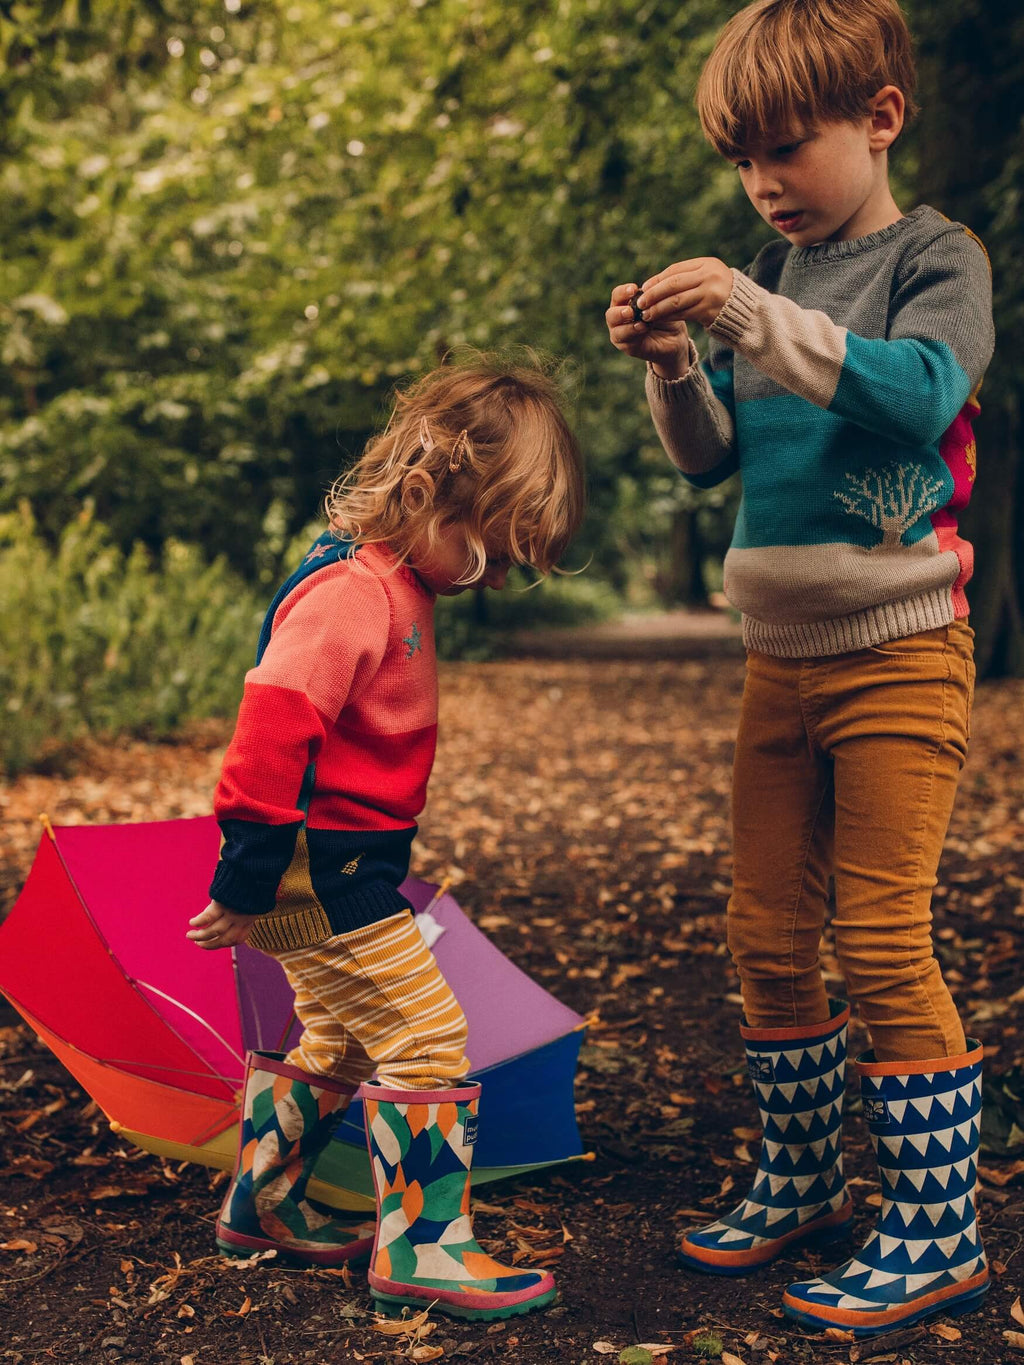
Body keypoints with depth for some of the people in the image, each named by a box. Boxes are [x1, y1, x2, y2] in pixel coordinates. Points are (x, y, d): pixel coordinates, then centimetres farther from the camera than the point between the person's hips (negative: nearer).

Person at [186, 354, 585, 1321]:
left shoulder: (395, 585, 12)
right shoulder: (351, 591, -22)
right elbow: (274, 724, -27)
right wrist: (247, 878, -25)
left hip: (343, 867, 10)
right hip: (323, 868, -10)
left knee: (340, 1044, 22)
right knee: (427, 1038, -7)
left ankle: (263, 1206, 36)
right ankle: (420, 1249, 2)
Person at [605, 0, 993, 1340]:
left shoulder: (937, 257, -4)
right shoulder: (774, 271, 12)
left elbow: (922, 391, -24)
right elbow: (714, 457, 12)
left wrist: (755, 317, -30)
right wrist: (673, 366, -6)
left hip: (897, 655, -6)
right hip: (781, 656, 7)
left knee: (885, 946, -6)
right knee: (768, 935, 10)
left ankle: (939, 1233, 9)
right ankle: (802, 1183, 27)